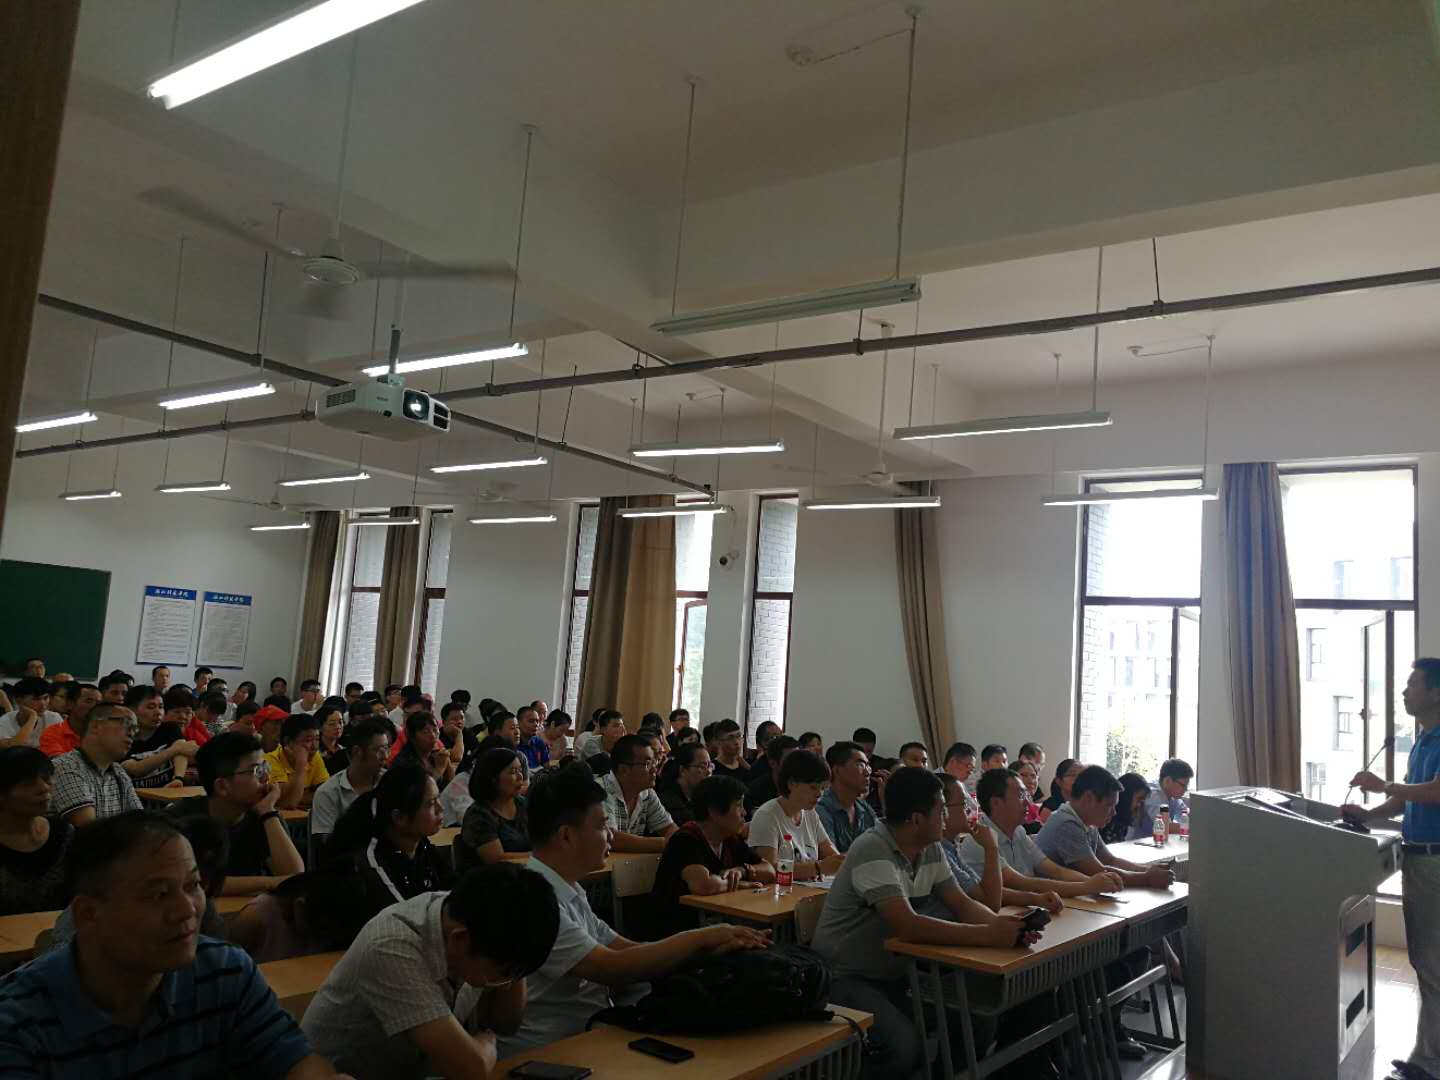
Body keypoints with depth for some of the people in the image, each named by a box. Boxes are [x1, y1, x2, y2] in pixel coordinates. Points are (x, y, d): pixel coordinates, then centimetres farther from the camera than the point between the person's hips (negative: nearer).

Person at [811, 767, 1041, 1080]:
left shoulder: (931, 850, 1)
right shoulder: (873, 851, -25)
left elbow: (962, 904, 5)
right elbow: (908, 926, -33)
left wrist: (1002, 924, -16)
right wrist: (988, 935, -30)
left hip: (893, 973, 8)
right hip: (845, 978, -8)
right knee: (903, 1045, -29)